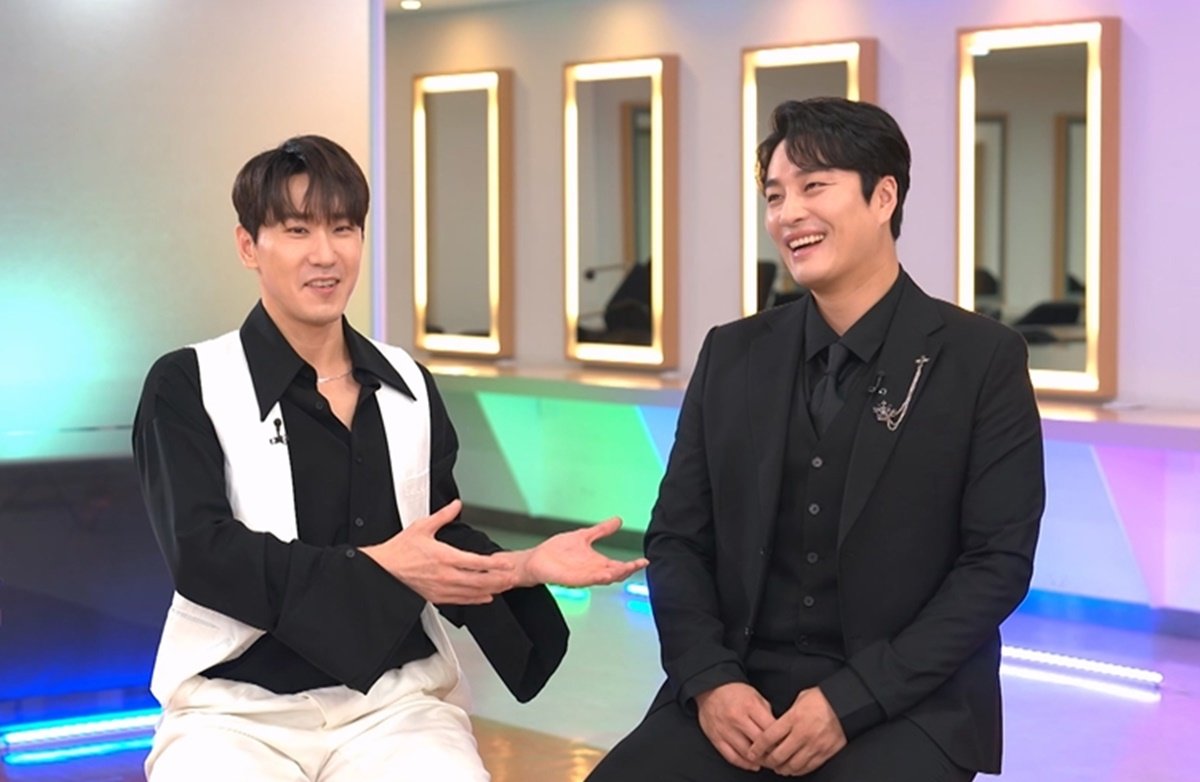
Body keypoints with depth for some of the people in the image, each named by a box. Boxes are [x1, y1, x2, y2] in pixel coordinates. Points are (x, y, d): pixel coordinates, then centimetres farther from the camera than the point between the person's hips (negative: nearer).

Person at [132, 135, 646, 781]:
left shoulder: (410, 387, 13)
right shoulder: (187, 385, 0)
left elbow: (443, 543, 15)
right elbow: (200, 553, -11)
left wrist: (522, 566, -6)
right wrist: (377, 568, -17)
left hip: (397, 699, 3)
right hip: (239, 706, -3)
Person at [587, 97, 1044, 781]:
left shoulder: (984, 359, -2)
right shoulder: (733, 355, 10)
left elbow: (999, 561, -6)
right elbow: (678, 537, 9)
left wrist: (850, 701, -14)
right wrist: (710, 680, -9)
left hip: (907, 703, -2)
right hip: (740, 688, 3)